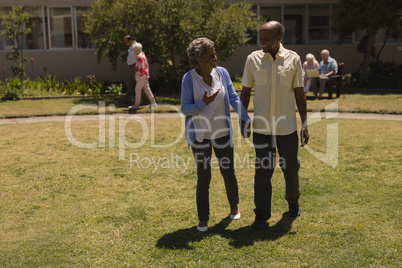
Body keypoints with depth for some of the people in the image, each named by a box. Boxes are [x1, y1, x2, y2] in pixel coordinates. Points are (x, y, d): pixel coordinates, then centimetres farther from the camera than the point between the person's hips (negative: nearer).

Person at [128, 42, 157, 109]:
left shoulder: (140, 56, -16)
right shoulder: (143, 55, 15)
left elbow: (141, 67, -21)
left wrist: (140, 75, -16)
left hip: (142, 76, -10)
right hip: (145, 76, 10)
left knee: (138, 89, -4)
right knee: (147, 89, 11)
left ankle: (136, 104, -1)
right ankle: (153, 103, 12)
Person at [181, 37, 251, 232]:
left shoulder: (222, 73, -3)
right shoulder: (189, 78, -10)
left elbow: (233, 98, -1)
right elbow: (185, 109, -10)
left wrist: (247, 119, -10)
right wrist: (204, 103, -26)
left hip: (222, 133, 3)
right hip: (200, 136, -2)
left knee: (228, 172, 13)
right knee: (203, 177, 2)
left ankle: (234, 205, 40)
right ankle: (203, 218, 20)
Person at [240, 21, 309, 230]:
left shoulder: (293, 59, 0)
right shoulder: (253, 59, 1)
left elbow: (299, 93, 5)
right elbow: (245, 92, 7)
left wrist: (305, 123, 3)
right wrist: (243, 120, 1)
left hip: (287, 126, 0)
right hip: (261, 127, 0)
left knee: (291, 169, 12)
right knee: (262, 172, 2)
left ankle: (293, 202, 39)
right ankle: (261, 216, 12)